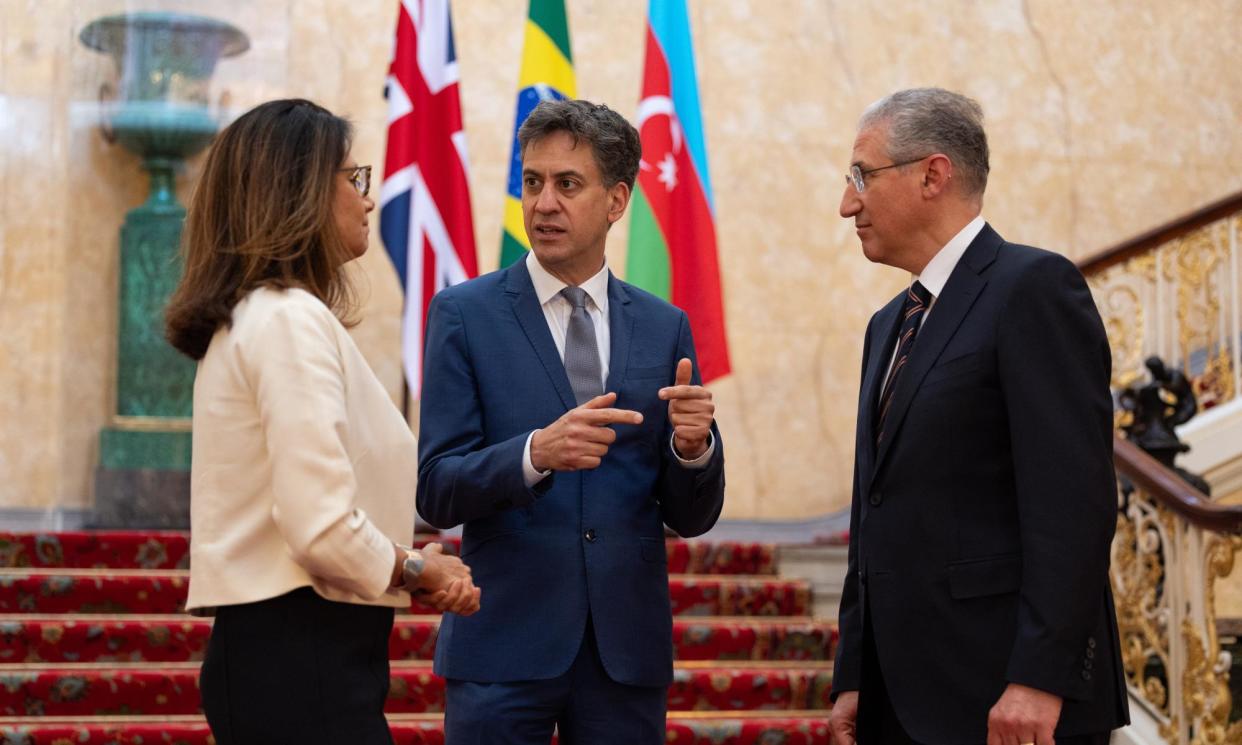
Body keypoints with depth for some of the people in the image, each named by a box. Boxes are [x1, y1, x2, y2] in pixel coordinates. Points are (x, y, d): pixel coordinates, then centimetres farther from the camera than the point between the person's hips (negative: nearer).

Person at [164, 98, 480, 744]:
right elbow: (322, 529, -23)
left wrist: (421, 568, 4)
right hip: (301, 659, -10)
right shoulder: (293, 320, -13)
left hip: (269, 650, 10)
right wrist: (416, 570, -4)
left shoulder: (251, 318, 16)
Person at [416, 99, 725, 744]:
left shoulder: (664, 328, 8)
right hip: (504, 643, -3)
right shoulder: (463, 316, 0)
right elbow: (437, 491, -7)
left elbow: (691, 517, 8)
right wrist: (536, 453, -24)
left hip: (626, 645, 3)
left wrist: (694, 445, -14)